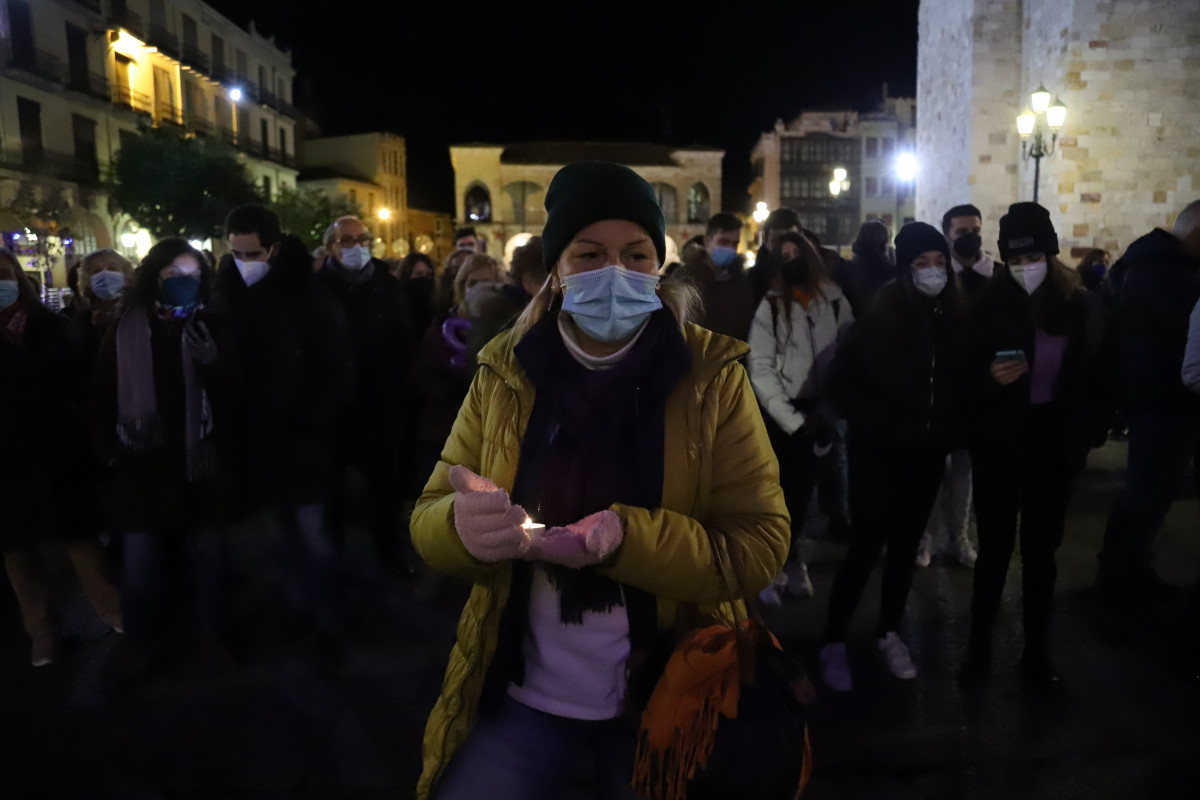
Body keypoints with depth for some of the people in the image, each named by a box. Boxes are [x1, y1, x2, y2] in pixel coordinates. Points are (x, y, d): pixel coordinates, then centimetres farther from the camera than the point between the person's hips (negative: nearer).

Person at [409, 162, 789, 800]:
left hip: (664, 702, -1)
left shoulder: (712, 376, -10)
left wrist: (626, 539, -30)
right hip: (519, 698, 2)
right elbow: (429, 518, -2)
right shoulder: (504, 372, -4)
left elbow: (760, 543, -13)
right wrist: (463, 526, -26)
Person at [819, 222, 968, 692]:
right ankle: (833, 641, 12)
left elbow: (961, 380, 10)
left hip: (927, 453, 5)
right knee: (867, 546, -3)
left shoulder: (954, 317, 0)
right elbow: (841, 380, -12)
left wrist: (950, 428, -2)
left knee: (906, 546, 15)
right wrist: (873, 425, -17)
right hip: (879, 452, -4)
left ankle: (890, 634, 32)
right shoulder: (881, 315, -13)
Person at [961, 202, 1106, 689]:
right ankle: (979, 646, 20)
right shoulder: (990, 305, -5)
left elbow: (1093, 377, 5)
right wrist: (991, 376, -23)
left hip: (1055, 444, 2)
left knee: (1042, 550, 12)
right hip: (1000, 445, -2)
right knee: (995, 548, 5)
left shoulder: (1081, 304, 0)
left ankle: (1036, 652, 25)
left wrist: (1088, 432, -4)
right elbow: (966, 377, -3)